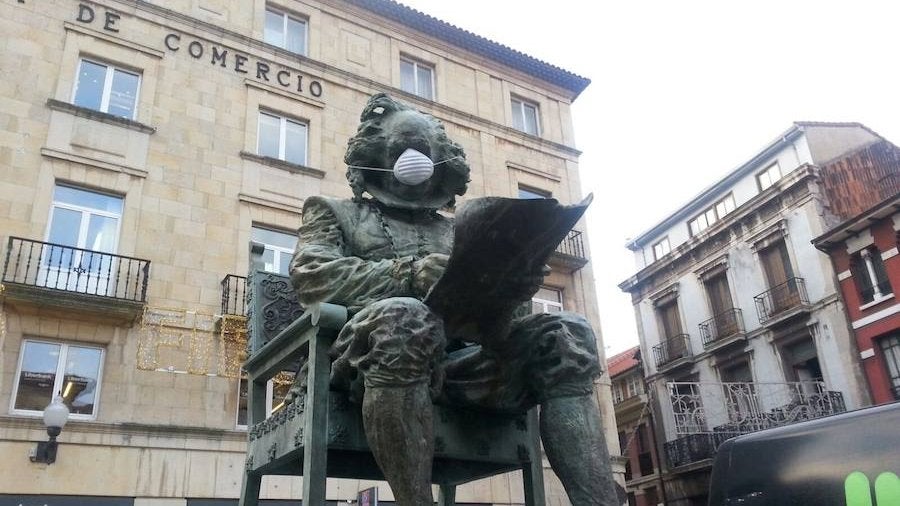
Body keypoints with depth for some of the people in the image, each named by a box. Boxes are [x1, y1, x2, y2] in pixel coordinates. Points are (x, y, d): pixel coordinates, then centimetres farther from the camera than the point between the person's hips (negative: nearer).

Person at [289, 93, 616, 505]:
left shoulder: (456, 231, 32)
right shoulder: (335, 213, 23)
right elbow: (311, 275, 2)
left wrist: (515, 282, -6)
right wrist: (407, 275, -13)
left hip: (455, 359, 4)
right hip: (368, 360, -3)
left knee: (566, 334, -19)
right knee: (405, 317, -38)